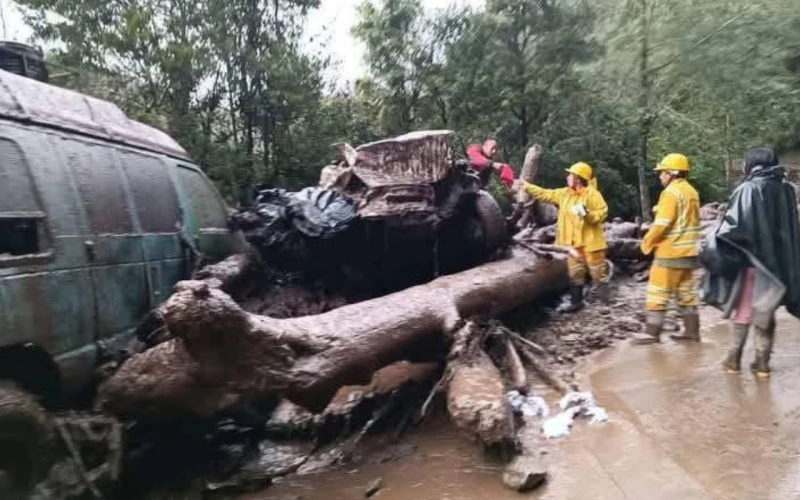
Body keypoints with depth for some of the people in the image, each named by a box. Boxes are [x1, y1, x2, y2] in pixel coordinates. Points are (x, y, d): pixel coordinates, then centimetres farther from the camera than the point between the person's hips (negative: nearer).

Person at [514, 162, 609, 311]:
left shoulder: (592, 194, -10)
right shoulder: (564, 194, 10)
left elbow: (602, 213, -13)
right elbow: (545, 194, 13)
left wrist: (587, 214, -28)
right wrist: (527, 186, 11)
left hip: (590, 242, -7)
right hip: (574, 243, 7)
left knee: (598, 274, 0)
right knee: (575, 274, 13)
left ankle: (606, 304, 9)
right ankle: (576, 302, 23)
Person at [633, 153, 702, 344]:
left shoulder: (671, 192, -16)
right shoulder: (691, 191, 13)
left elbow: (662, 223, -21)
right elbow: (691, 221, 17)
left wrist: (647, 242, -8)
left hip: (670, 251, -9)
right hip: (687, 250, 9)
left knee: (658, 292, -3)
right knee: (686, 291, 14)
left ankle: (652, 332, -1)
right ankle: (692, 330, 19)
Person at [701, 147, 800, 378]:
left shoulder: (748, 189, -12)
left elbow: (733, 224, -16)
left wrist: (711, 249, -8)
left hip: (751, 258, -4)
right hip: (778, 261, 4)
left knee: (743, 311, 9)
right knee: (765, 314, 12)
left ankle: (734, 359, 16)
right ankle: (762, 362, 16)